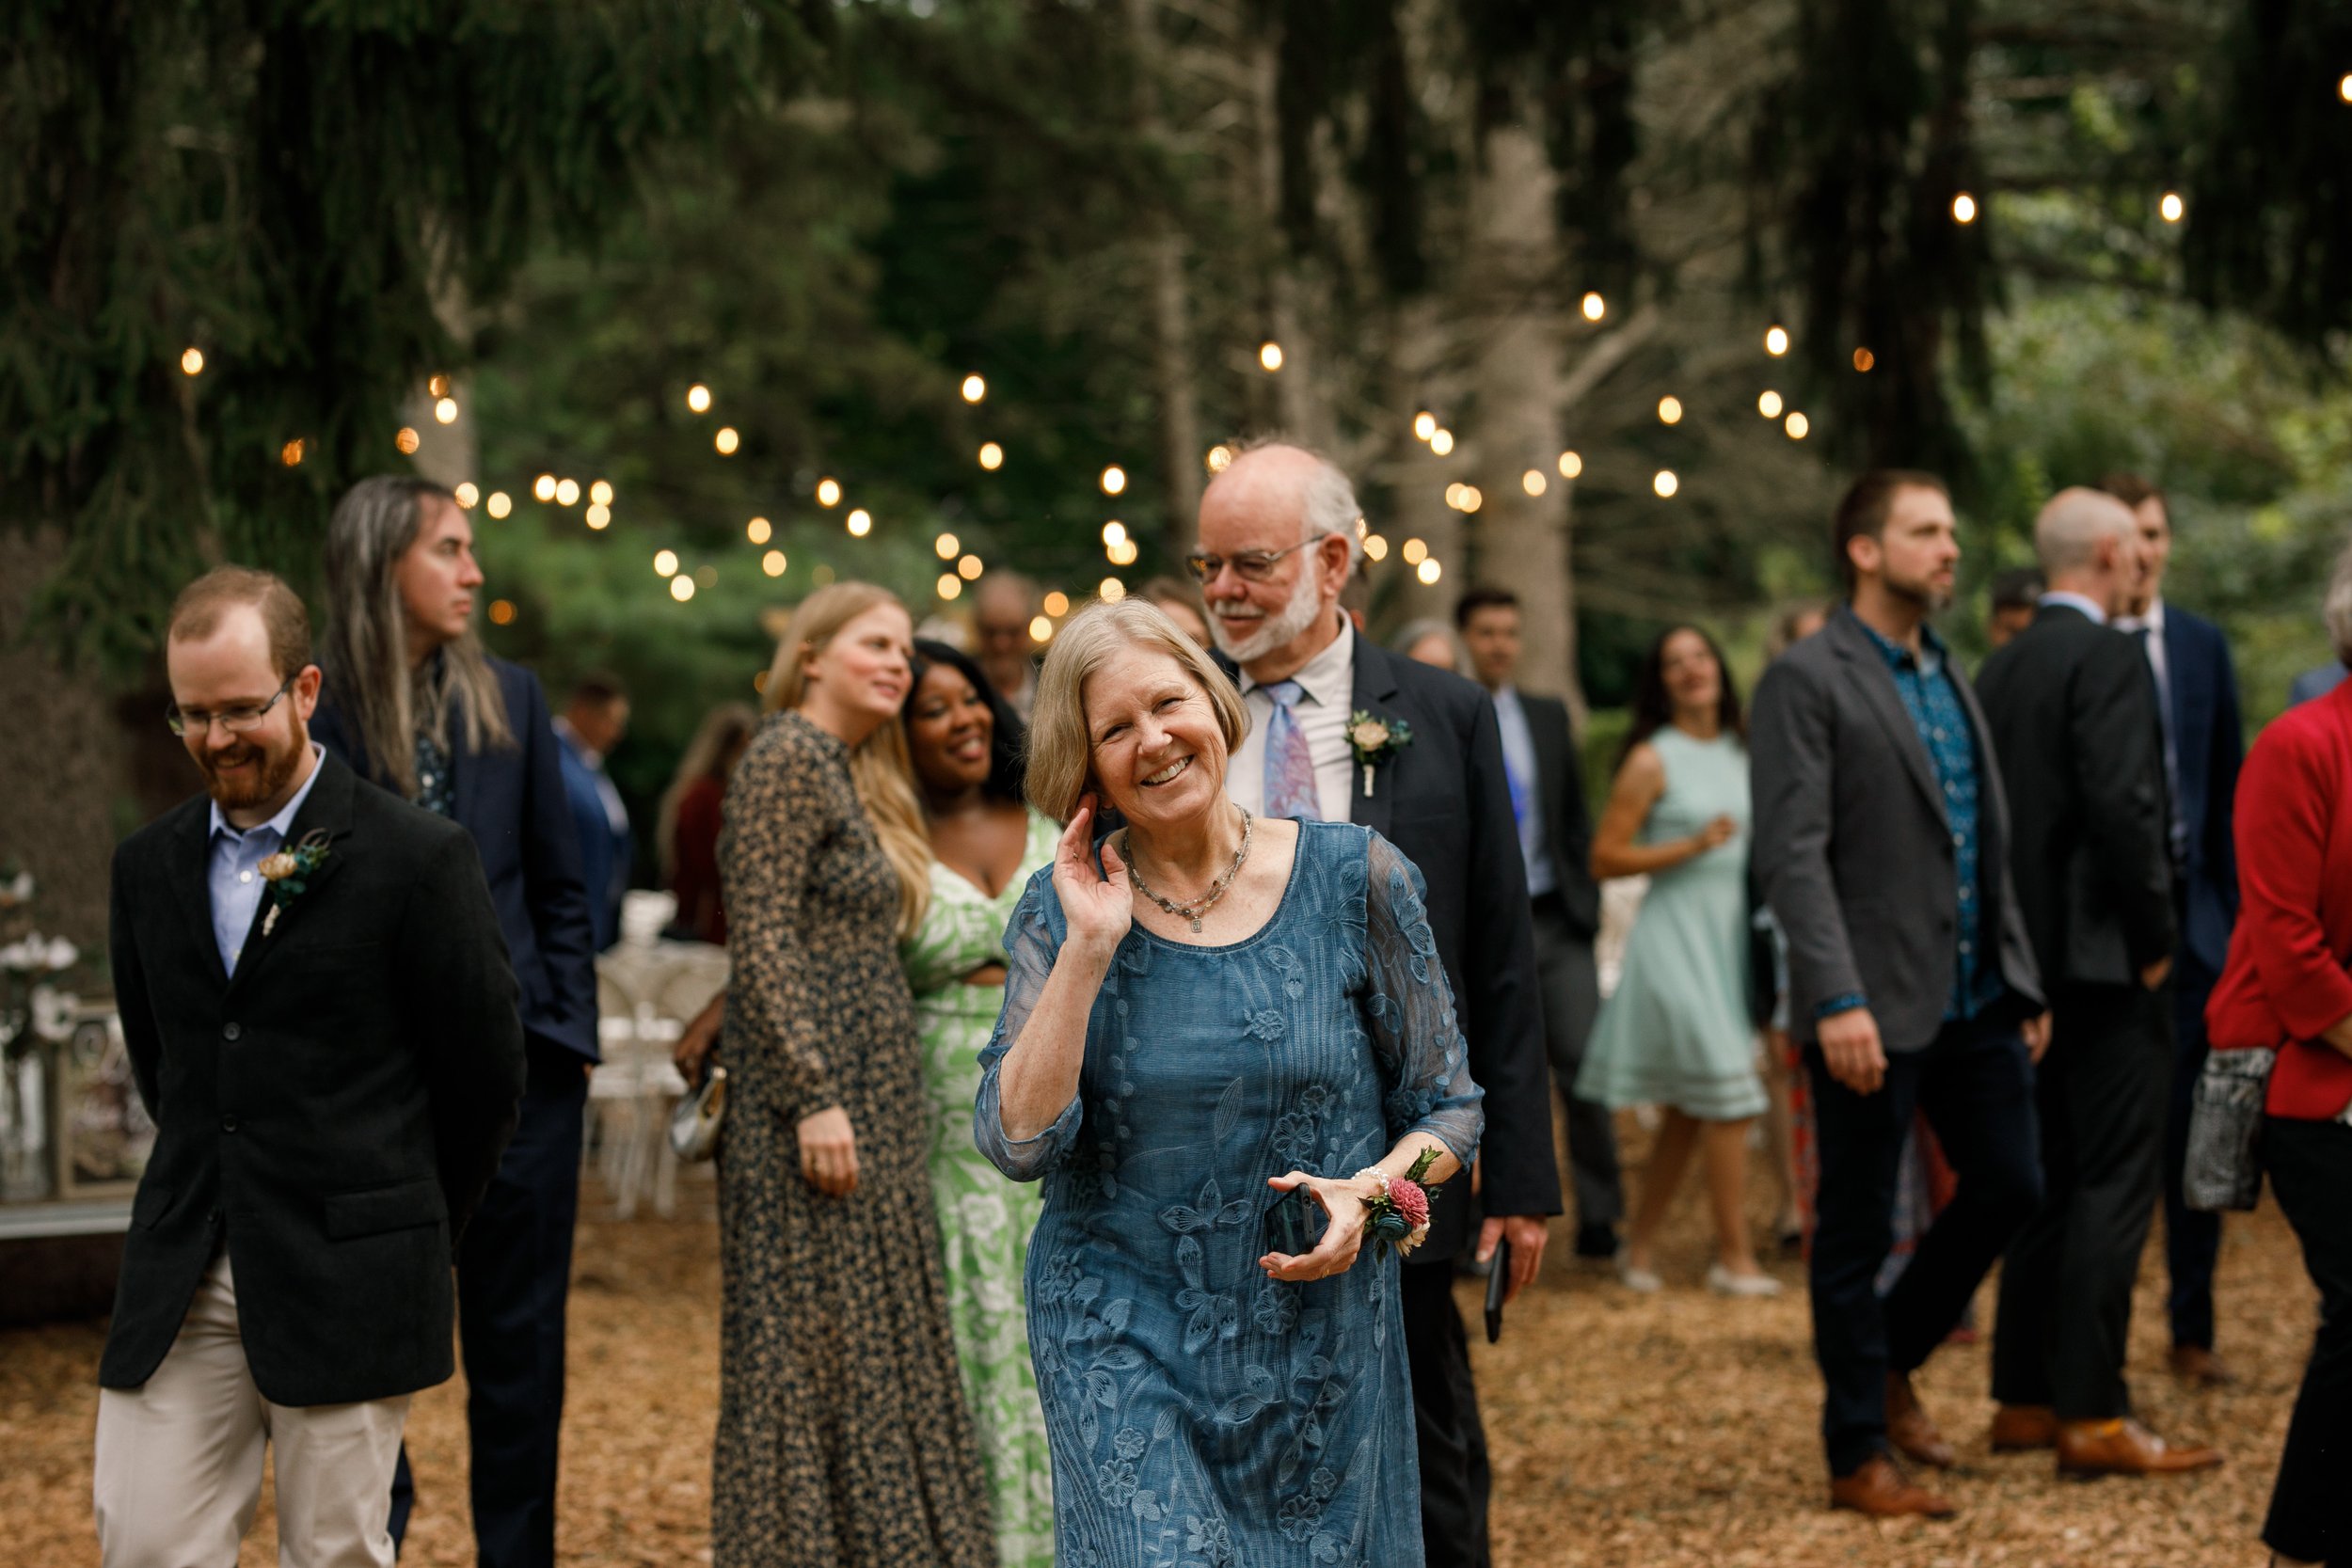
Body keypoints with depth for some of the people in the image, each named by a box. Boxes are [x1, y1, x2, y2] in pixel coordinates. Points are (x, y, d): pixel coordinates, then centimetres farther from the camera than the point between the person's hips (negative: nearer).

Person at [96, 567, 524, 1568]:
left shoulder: (418, 858, -6)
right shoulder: (148, 865, 10)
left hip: (346, 1287, -4)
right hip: (177, 1286, 4)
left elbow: (484, 1072, 1)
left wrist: (412, 1231, 9)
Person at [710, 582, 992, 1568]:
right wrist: (816, 1100, -22)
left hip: (872, 1100, 10)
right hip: (816, 1094, -9)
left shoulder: (857, 777, 18)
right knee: (815, 1349, -5)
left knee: (878, 1345, 11)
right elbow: (762, 942, -18)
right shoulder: (788, 762, -11)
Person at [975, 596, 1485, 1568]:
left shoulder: (1354, 878, -3)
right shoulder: (1061, 911, 0)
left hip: (1319, 1338, 1)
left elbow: (1447, 1108, 4)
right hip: (1122, 1339, -1)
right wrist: (1087, 949, -16)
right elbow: (1017, 1142, -12)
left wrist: (1371, 1190, -15)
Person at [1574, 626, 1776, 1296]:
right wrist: (1691, 845, -18)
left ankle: (1640, 1248, 17)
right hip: (1677, 935, -7)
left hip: (1733, 939, 7)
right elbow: (1604, 858, -10)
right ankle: (1735, 1259, -7)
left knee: (1687, 1111, 9)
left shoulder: (1743, 752, 12)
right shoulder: (1652, 760, -7)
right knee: (1729, 1098, -12)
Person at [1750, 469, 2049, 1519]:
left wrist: (2022, 981, 15)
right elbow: (1792, 855, -16)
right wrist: (1838, 1001, -23)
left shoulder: (1951, 676, 15)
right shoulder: (1807, 681, -9)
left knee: (2009, 1187, 9)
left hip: (1975, 997, 7)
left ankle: (1890, 1360, 30)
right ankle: (1858, 1457, 12)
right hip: (1876, 1006, -7)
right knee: (1856, 1229, 2)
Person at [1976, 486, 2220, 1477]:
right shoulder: (2106, 656, -12)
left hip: (2032, 953, 9)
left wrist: (2015, 942, 16)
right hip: (2105, 956, -9)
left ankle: (2024, 1399, 17)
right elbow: (2121, 805, -22)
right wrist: (2155, 935, -12)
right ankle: (2093, 1417, -8)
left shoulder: (2002, 665, 13)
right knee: (2114, 1184, -7)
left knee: (2048, 1180, 14)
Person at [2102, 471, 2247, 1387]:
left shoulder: (2203, 647, 10)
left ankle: (2192, 1328, 14)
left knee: (2192, 1130, 4)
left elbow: (2229, 786, 12)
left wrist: (2236, 910, 7)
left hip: (2189, 914, 3)